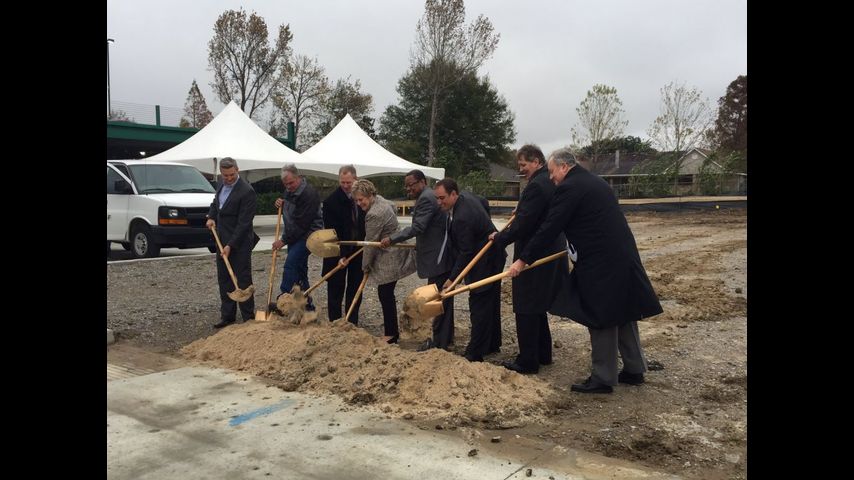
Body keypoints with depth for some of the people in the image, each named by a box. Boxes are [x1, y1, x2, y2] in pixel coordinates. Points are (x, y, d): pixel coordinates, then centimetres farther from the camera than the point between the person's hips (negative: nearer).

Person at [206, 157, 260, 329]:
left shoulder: (247, 191, -19)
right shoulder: (222, 185, 7)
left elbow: (243, 223, -20)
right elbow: (215, 202, 27)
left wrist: (230, 245, -22)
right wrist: (211, 217, 6)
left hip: (239, 243, -8)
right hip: (222, 240, 8)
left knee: (243, 280, -2)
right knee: (224, 280, 12)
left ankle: (248, 318, 7)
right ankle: (227, 316, 21)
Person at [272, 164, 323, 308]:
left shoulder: (309, 194, -20)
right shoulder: (289, 190, 11)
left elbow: (301, 223, -22)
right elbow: (288, 210, 28)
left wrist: (284, 240, -18)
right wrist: (281, 204, 4)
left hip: (307, 235, -10)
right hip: (294, 235, 10)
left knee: (291, 265, -19)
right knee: (299, 269, 11)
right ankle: (307, 305, 20)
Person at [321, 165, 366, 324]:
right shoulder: (331, 201, -14)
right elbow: (332, 231, -16)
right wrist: (341, 255, -22)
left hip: (358, 250, 4)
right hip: (339, 252, -4)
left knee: (355, 289, 8)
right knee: (336, 290, 2)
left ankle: (352, 325, 15)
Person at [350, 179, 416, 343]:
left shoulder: (374, 215, -24)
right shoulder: (380, 199, 6)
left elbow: (370, 243, -16)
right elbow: (394, 208, 29)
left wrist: (365, 265, -2)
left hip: (389, 259, -11)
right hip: (394, 252, 11)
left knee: (385, 294, -4)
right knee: (386, 294, 16)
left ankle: (391, 334, 3)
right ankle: (391, 327, 26)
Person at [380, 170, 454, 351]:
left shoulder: (426, 199, -15)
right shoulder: (430, 196, 18)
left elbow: (417, 227, -24)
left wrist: (391, 239, -23)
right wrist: (419, 245, 22)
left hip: (437, 259, -11)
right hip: (443, 256, 11)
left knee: (438, 300, -5)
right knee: (444, 299, 16)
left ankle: (439, 342, 0)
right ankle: (446, 337, 25)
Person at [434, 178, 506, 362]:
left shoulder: (462, 218, -30)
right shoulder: (466, 196, 0)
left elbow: (466, 253, -26)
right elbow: (484, 203, 21)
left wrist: (452, 279, -22)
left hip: (485, 264, -11)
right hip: (494, 258, 11)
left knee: (479, 307, -7)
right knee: (491, 303, 20)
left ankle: (474, 354, -2)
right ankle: (492, 344, 33)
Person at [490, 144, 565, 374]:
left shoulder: (537, 185, -20)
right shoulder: (553, 182, 11)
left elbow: (522, 224, -23)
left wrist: (499, 238, -10)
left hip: (533, 258, -10)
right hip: (550, 254, 10)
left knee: (526, 310, -1)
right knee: (538, 308, 20)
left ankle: (527, 361, 6)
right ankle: (543, 354, 30)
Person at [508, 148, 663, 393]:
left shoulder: (568, 188, -11)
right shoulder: (595, 182, 17)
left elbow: (549, 228, -14)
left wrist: (523, 259, -8)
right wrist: (579, 246, 35)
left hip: (600, 263, -9)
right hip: (623, 257, 9)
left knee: (601, 319, 0)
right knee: (623, 314, 17)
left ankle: (603, 378, 9)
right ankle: (634, 370, 28)